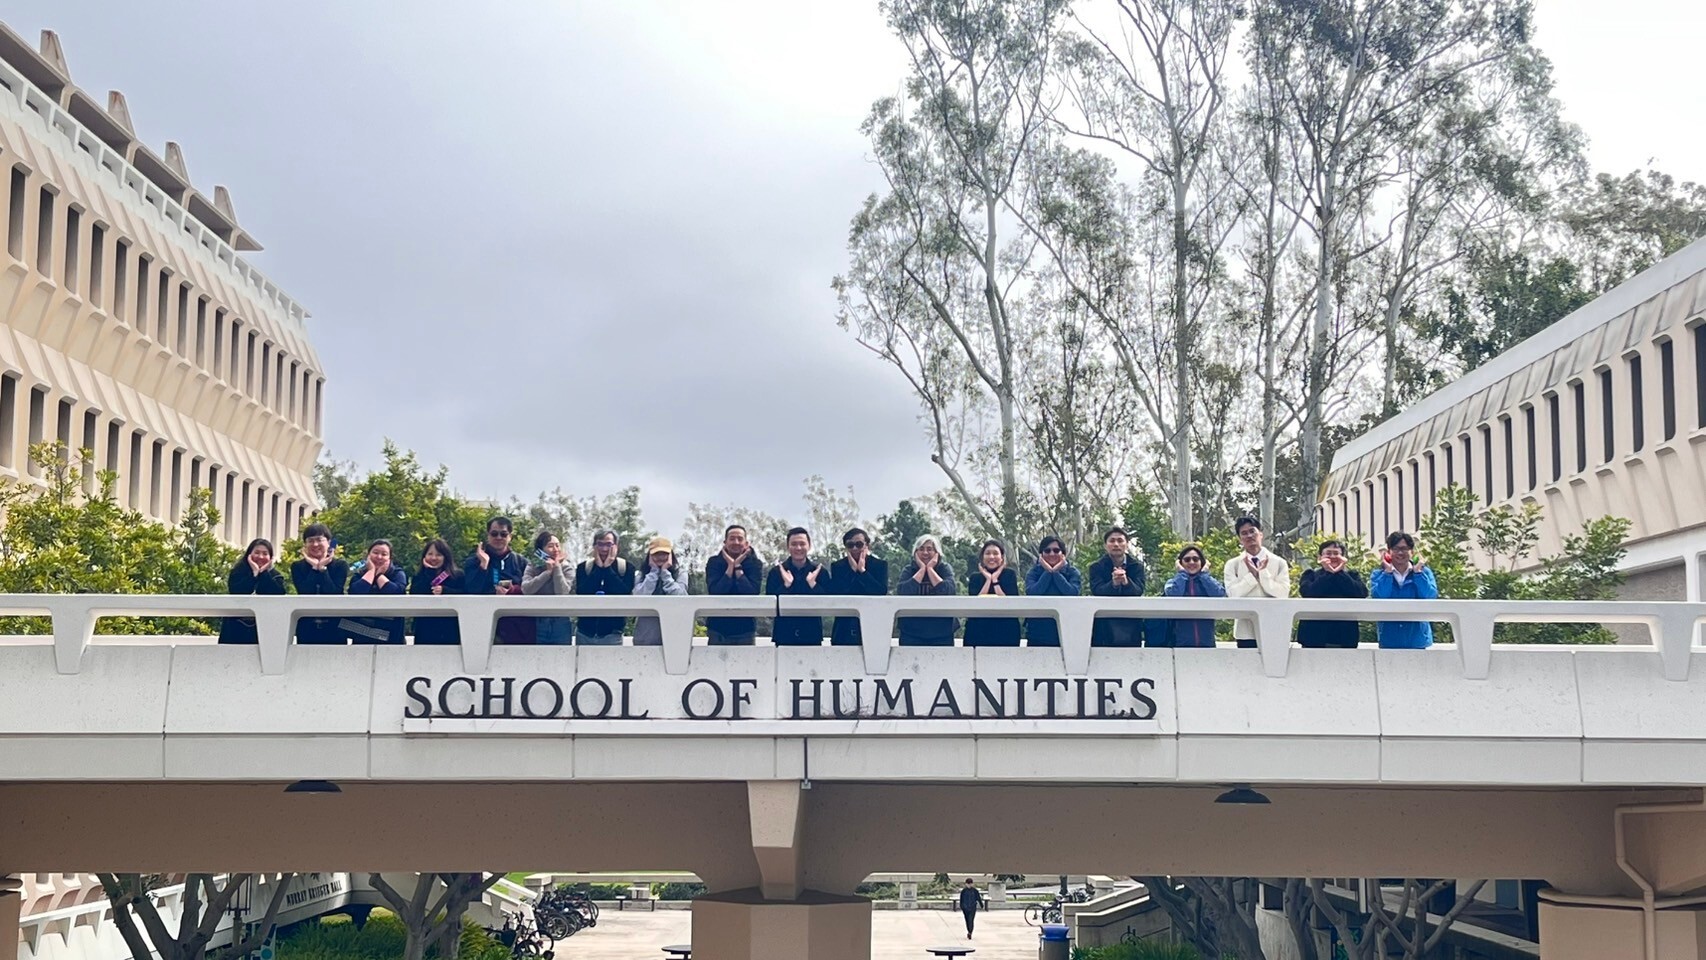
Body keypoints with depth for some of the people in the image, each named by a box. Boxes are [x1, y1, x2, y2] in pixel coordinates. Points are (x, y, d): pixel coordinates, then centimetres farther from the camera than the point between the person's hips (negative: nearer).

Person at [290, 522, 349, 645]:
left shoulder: (340, 565, 0)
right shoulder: (298, 567, 4)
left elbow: (333, 595, -14)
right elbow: (305, 594, -12)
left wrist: (322, 568, -13)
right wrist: (315, 568, -11)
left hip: (334, 628, -1)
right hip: (307, 629, 1)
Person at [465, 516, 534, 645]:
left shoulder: (520, 562, 14)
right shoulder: (474, 561, 10)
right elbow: (473, 590, -6)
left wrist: (512, 590, -13)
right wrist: (484, 563, -9)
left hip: (518, 625, 2)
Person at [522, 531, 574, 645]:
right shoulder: (532, 566, 5)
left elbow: (562, 594, -14)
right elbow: (526, 589, -13)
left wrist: (557, 567, -11)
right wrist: (548, 572, -13)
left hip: (560, 623, -1)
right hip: (538, 623, 1)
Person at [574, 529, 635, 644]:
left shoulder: (626, 568, 1)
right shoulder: (583, 567, 5)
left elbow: (624, 594, -14)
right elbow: (581, 593, -11)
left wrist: (608, 568, -13)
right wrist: (598, 568, -11)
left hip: (612, 634, -2)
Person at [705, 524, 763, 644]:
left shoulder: (755, 564, 0)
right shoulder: (714, 562, 1)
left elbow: (753, 593, -15)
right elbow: (714, 592, -13)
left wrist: (737, 566, -13)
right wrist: (730, 566, -13)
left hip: (745, 629, 0)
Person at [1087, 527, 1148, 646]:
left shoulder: (1137, 565, 4)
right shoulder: (1096, 567, 2)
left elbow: (1138, 591, -10)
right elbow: (1096, 591, -13)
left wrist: (1126, 582, -31)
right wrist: (1114, 583, -33)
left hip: (1130, 621, 1)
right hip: (1104, 622, -1)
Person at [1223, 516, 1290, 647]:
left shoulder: (1279, 563, 6)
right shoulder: (1232, 565, 6)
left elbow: (1283, 593, -5)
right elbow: (1233, 594, -7)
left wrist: (1263, 573, -10)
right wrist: (1252, 574, -10)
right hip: (1246, 632, 0)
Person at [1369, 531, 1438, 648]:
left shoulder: (1424, 572, 7)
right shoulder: (1379, 575, 7)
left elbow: (1431, 597, -10)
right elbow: (1378, 598, -13)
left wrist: (1417, 572, -8)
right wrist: (1388, 572, -10)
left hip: (1417, 639, 0)